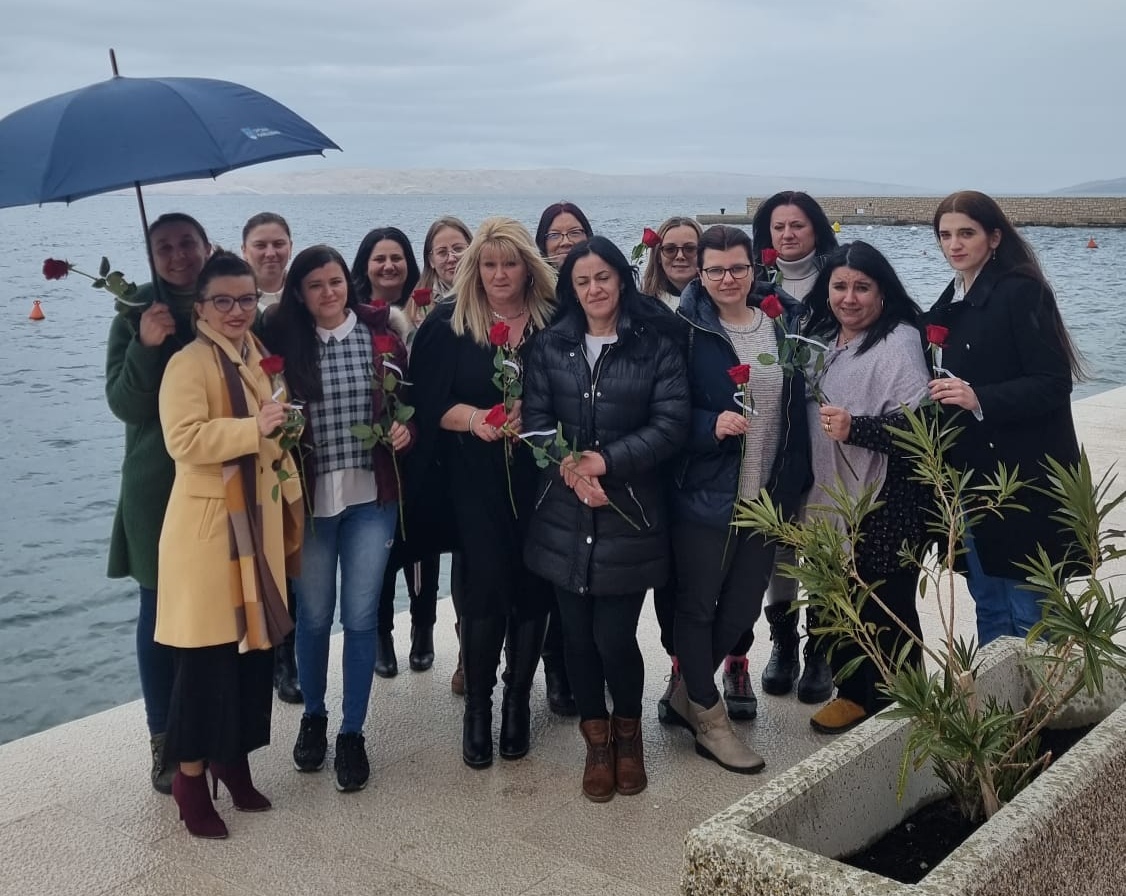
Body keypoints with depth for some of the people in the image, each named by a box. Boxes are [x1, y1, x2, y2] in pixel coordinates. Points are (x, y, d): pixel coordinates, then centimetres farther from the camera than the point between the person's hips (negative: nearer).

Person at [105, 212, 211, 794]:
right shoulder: (138, 313, -3)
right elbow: (123, 403, -10)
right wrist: (145, 347, -24)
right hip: (159, 488, -2)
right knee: (161, 613, 4)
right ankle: (164, 740, 18)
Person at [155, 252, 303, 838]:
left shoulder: (258, 360, 15)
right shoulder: (188, 363, -11)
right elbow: (183, 438, -25)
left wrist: (291, 510, 22)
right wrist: (255, 428, -29)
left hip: (258, 522, 8)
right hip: (207, 527, -8)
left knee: (255, 645, 12)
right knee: (207, 653, -3)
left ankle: (233, 758, 27)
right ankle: (191, 777, 11)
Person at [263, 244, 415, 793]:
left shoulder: (381, 335, 0)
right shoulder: (283, 342, -2)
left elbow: (408, 400, 10)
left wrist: (405, 429, -9)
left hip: (371, 496, 0)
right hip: (309, 497, 0)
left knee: (360, 617, 4)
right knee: (313, 615, 12)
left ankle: (352, 732, 19)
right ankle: (313, 716, 34)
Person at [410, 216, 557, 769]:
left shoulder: (556, 321, 0)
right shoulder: (447, 324, 2)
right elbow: (429, 402, 0)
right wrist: (472, 417, -18)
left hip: (540, 476, 1)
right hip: (477, 480, 0)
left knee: (532, 587, 5)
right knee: (485, 587, -2)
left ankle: (518, 699, 23)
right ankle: (477, 704, 15)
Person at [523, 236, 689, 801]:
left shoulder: (656, 344, -2)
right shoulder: (551, 346, 7)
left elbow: (670, 425, -8)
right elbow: (534, 419, 2)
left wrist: (605, 462, -15)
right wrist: (570, 469, -15)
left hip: (629, 515, -2)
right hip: (564, 515, 3)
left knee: (614, 636, -3)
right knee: (577, 633, 7)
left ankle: (628, 730, 27)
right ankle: (596, 739, 28)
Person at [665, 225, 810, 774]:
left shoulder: (786, 323, 4)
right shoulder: (688, 330, -9)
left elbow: (799, 407, 10)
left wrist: (795, 485, 6)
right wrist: (712, 425, -26)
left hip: (766, 496, 5)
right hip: (703, 494, -5)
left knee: (744, 606, 12)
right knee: (697, 604, 7)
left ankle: (687, 695, 33)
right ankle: (708, 718, 23)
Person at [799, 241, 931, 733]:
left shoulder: (899, 342, -13)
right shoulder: (822, 339, 12)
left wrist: (854, 428, -30)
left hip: (886, 509, -8)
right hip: (833, 503, 8)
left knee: (886, 609, 2)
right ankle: (854, 692, 30)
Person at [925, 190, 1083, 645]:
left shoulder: (1021, 291, -11)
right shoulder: (952, 301, 12)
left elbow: (1054, 384, -18)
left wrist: (978, 399, -28)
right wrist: (945, 394, 3)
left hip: (1024, 478, -8)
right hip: (974, 476, 8)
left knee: (1028, 611, -1)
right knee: (988, 605, 16)